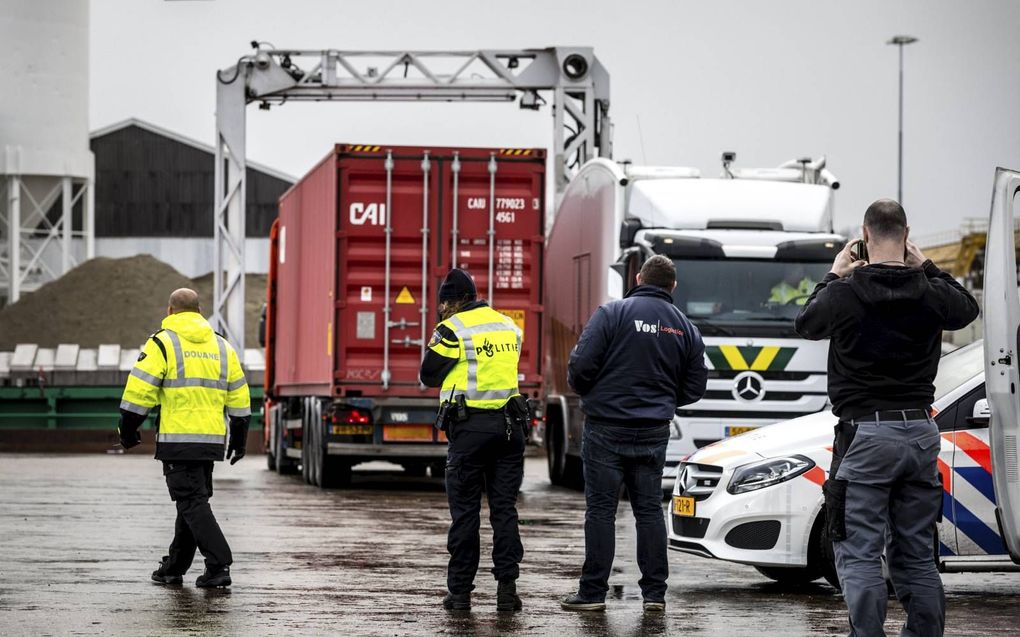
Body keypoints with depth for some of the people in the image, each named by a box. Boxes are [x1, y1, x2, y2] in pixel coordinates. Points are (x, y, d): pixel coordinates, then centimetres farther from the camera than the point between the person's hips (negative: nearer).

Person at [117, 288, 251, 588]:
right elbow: (239, 398, 15)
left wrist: (128, 430, 3)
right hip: (212, 440, 6)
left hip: (177, 440, -6)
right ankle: (174, 567, 23)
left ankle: (219, 566, -16)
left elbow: (138, 392, -8)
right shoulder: (222, 347, 14)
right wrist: (239, 440, 23)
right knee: (193, 500, 15)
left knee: (193, 502, -6)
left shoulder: (162, 343, -4)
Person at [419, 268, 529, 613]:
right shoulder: (509, 327, 13)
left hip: (470, 426, -5)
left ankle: (460, 590, 5)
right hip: (510, 425, 5)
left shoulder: (453, 329, -8)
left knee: (464, 510, 2)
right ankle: (507, 586, 1)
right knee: (505, 507, 7)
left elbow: (429, 375, -3)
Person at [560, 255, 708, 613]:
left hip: (606, 427, -4)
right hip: (654, 433, 4)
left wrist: (586, 394, 7)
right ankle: (655, 593, 9)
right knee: (649, 510, 10)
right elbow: (694, 387, 10)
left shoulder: (612, 313, -8)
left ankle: (593, 592, 0)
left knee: (601, 509, 0)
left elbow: (581, 366, -14)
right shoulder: (685, 328, 6)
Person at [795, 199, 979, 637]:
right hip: (921, 432, 4)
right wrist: (925, 268, 29)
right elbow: (968, 309, 24)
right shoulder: (930, 292, 0)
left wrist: (833, 277, 22)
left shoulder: (847, 292, -10)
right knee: (917, 558, 11)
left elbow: (806, 324, 11)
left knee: (859, 555, -5)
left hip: (867, 435, -4)